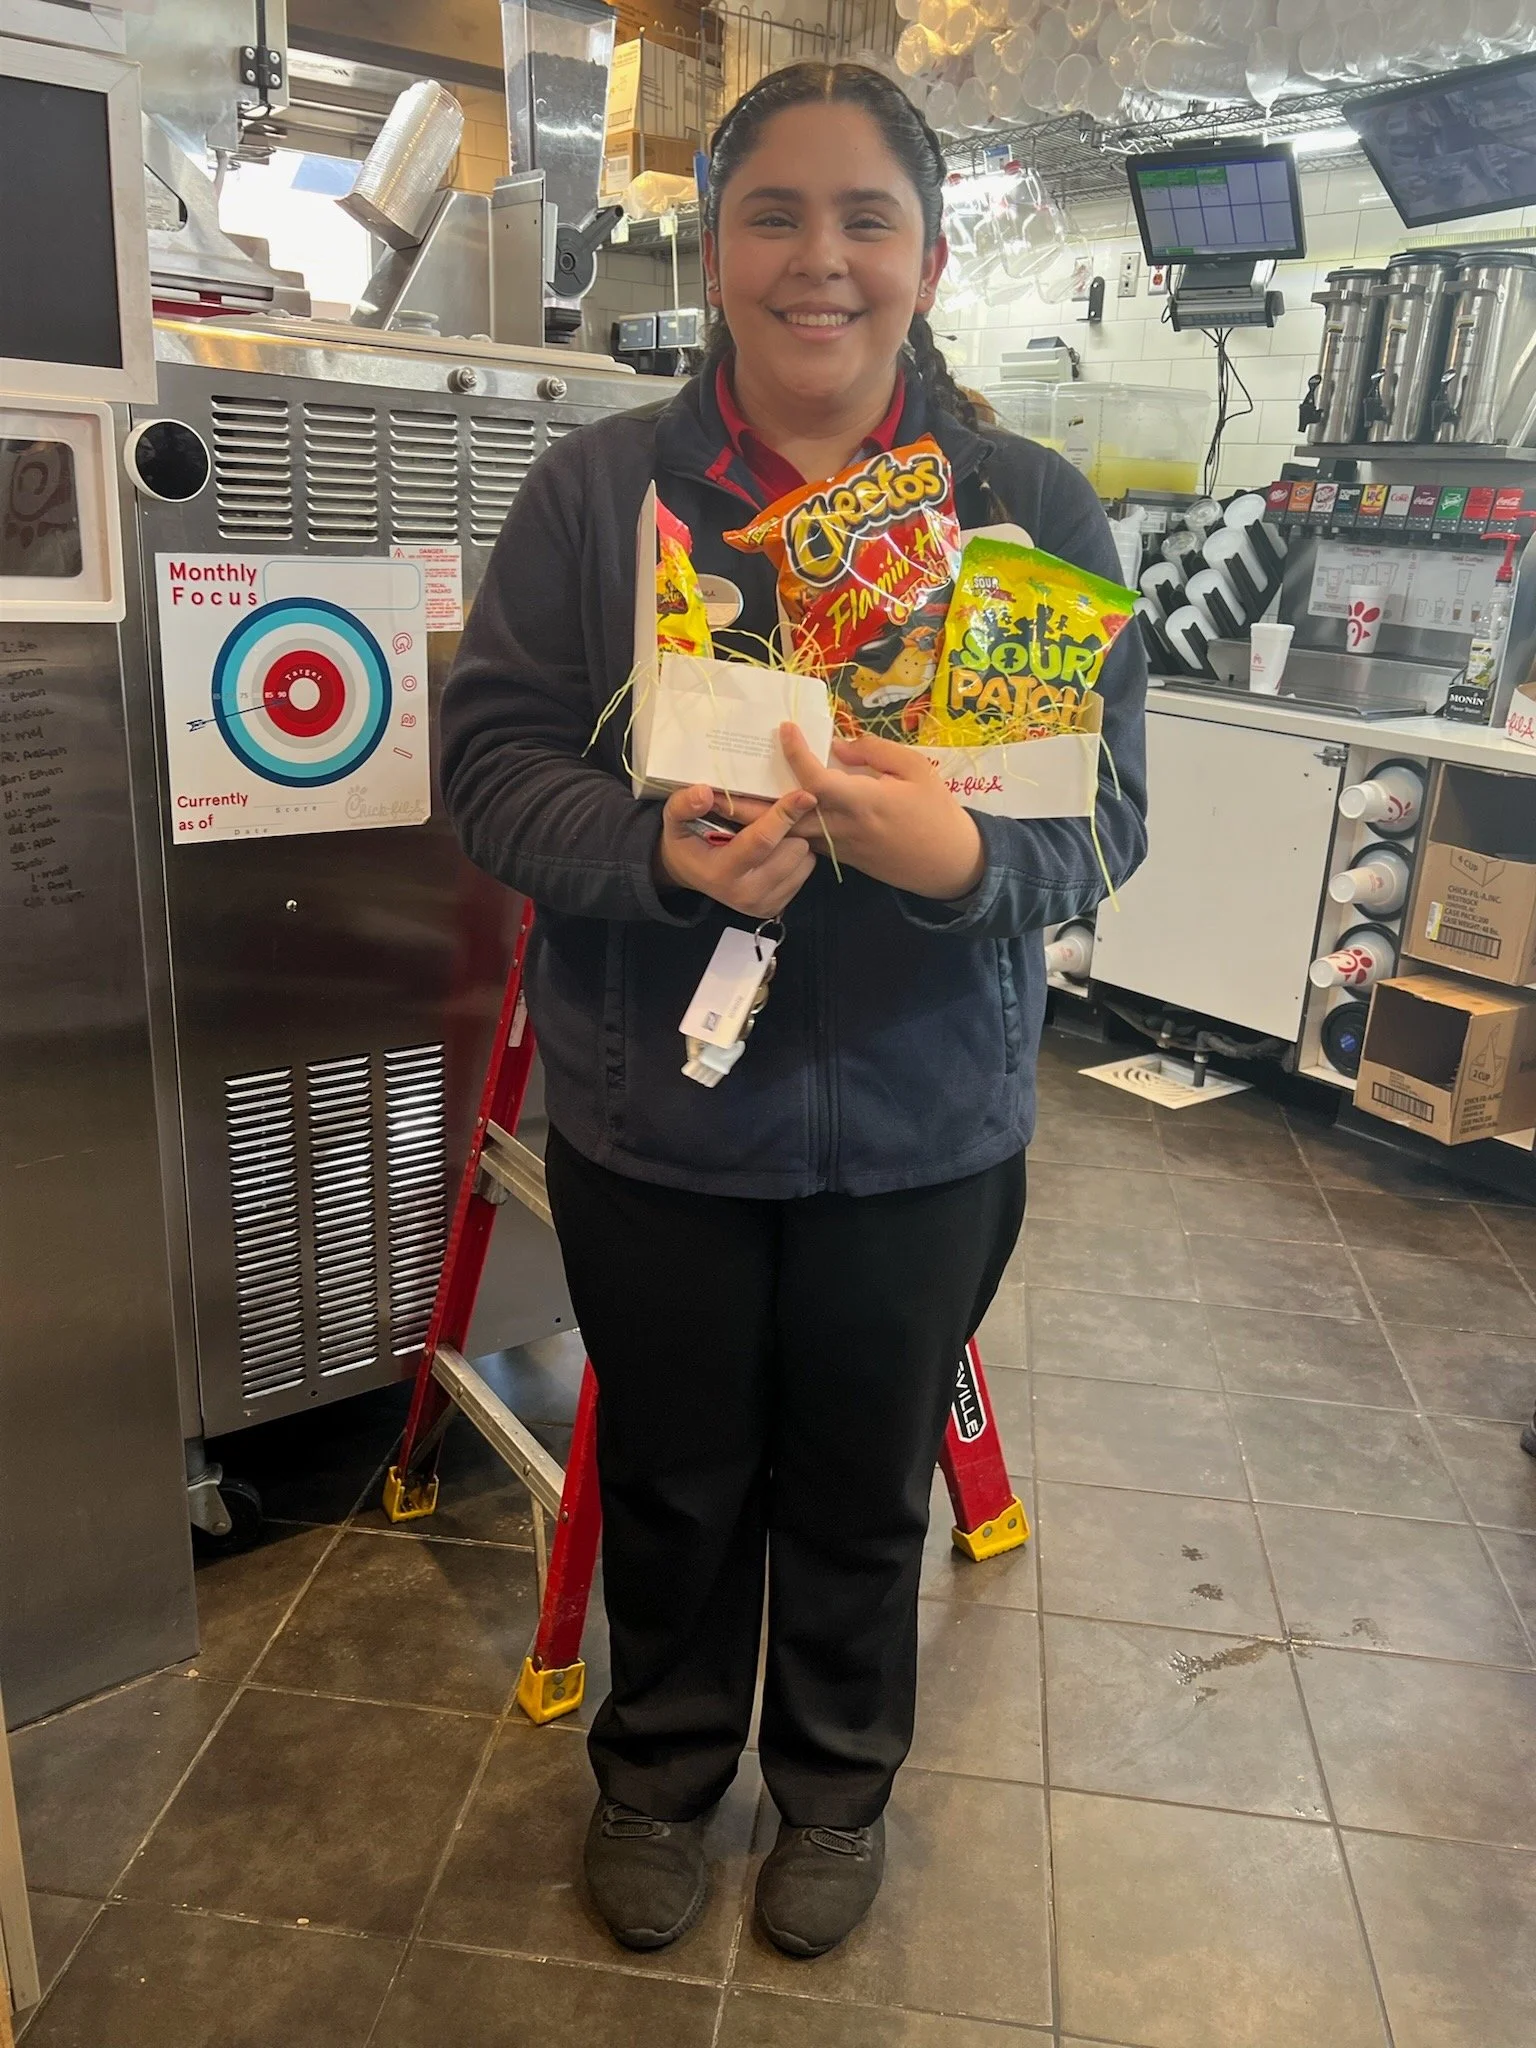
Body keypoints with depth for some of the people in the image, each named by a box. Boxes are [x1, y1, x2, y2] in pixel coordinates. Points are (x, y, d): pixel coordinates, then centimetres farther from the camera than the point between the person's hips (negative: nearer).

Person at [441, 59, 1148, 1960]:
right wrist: (654, 847, -26)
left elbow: (1105, 813, -5)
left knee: (862, 1494, 20)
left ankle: (838, 1781, 50)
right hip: (650, 1115, 0)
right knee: (671, 1483, 20)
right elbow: (488, 751, -6)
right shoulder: (595, 485, -3)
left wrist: (963, 854, -27)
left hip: (922, 1129, 1)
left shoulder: (1036, 506, -2)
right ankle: (658, 1770, 50)